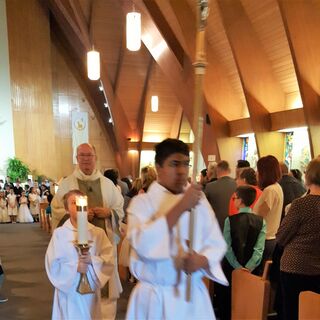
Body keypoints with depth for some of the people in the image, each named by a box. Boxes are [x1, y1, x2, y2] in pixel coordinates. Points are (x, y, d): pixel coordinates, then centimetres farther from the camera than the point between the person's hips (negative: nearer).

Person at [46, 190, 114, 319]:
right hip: (68, 289, -1)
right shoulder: (59, 233, -7)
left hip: (91, 288, 1)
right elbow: (53, 265, -7)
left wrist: (93, 260, -20)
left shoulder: (98, 233, -4)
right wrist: (75, 266, -18)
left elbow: (110, 260, -4)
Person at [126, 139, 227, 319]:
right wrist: (180, 207, -27)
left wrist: (202, 260, -20)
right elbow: (143, 245, -24)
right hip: (154, 297, -2)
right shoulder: (142, 202, -8)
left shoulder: (199, 200, 1)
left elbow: (216, 243, 1)